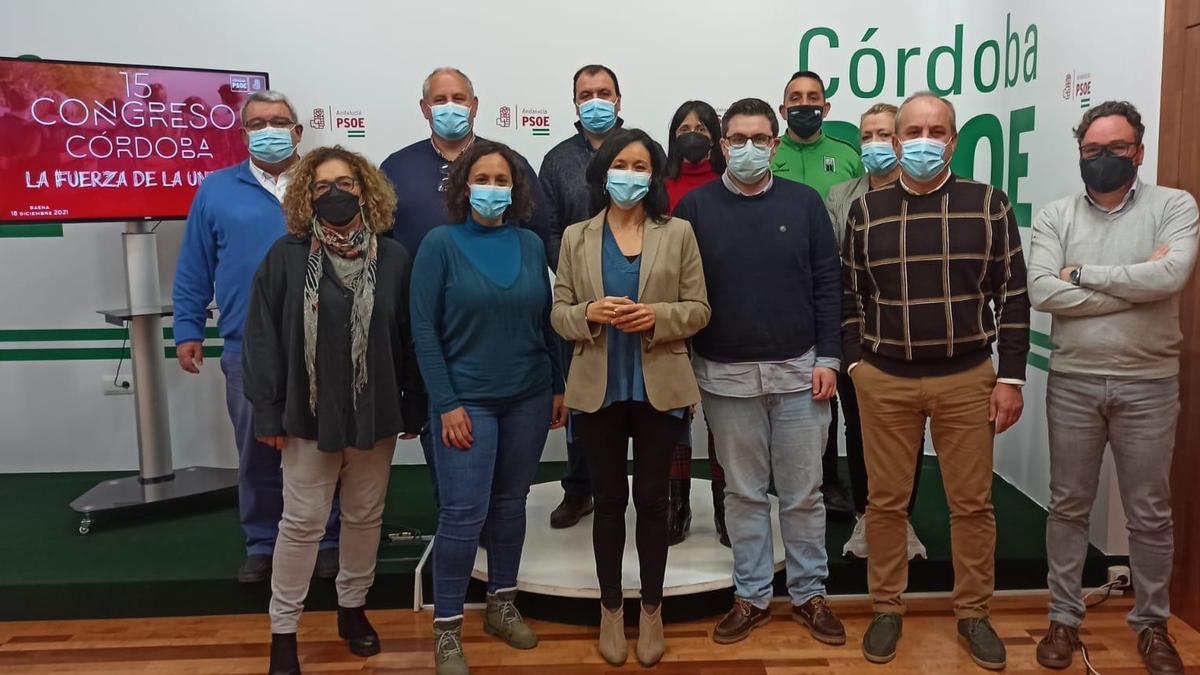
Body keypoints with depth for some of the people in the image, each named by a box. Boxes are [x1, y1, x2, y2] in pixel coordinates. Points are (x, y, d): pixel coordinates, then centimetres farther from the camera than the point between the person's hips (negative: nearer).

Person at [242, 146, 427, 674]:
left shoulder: (393, 258, -1)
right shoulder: (286, 256, -5)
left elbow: (410, 338, 3)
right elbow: (263, 338, -5)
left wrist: (414, 408, 3)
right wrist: (268, 413, -8)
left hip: (375, 413, 2)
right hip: (309, 413, -2)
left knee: (365, 516, 15)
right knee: (302, 522, 6)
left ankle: (352, 608, 35)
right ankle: (283, 629, 22)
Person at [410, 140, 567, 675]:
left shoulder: (531, 245, 4)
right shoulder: (440, 243, -6)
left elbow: (546, 320, 9)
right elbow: (423, 329, -8)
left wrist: (559, 386, 6)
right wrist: (447, 404, -12)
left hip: (529, 397, 4)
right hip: (466, 400, -4)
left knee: (511, 502, 14)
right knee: (464, 514, -4)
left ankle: (502, 605, 30)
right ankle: (446, 628, 12)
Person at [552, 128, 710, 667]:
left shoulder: (678, 233, 3)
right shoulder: (576, 238, 5)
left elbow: (698, 310, 0)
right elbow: (558, 313, 3)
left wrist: (657, 316, -19)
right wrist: (589, 313, -18)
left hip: (660, 389, -1)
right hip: (598, 390, 1)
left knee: (651, 498, 8)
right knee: (608, 499, 11)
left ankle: (651, 610, 26)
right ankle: (611, 609, 27)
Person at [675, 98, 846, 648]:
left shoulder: (804, 202, 2)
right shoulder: (695, 206, 0)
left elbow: (827, 285, 2)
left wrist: (828, 358, -3)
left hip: (800, 372, 1)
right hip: (726, 376, 0)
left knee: (803, 493, 9)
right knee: (744, 493, 11)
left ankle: (809, 594, 26)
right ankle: (752, 597, 25)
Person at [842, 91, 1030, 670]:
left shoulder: (988, 205, 1)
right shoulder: (866, 210, 3)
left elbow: (1012, 295, 1)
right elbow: (849, 296, 8)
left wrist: (1010, 377, -4)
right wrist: (855, 362, 0)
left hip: (968, 379, 0)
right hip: (884, 381, 1)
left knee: (972, 503, 8)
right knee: (885, 501, 8)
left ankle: (973, 613, 26)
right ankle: (887, 610, 24)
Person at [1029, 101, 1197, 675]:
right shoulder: (1055, 217, 1)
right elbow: (1041, 292, -14)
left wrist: (1083, 273, -14)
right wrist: (1136, 283, -14)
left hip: (1148, 384, -1)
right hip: (1072, 382, 1)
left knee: (1149, 514, 11)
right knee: (1068, 506, 11)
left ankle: (1152, 623, 30)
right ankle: (1064, 618, 25)